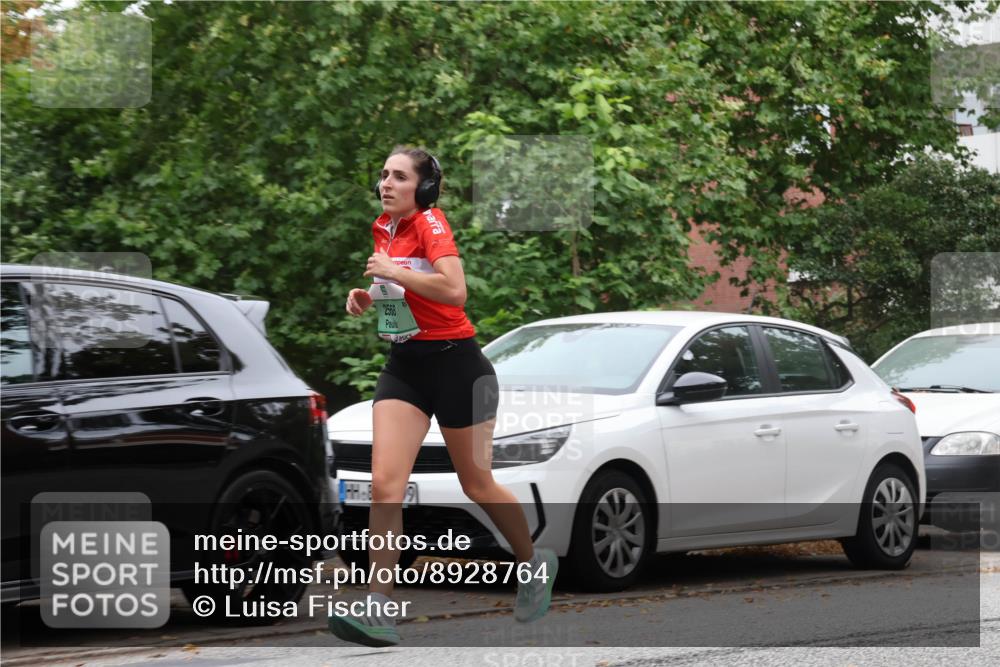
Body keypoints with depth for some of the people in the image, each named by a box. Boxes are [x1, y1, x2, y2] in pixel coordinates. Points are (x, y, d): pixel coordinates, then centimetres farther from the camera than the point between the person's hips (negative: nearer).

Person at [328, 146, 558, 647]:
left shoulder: (430, 223, -14)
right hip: (404, 365, 6)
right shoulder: (383, 229, 9)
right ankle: (378, 611, -16)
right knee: (385, 483, -11)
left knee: (476, 485, 8)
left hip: (454, 364, -6)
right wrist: (367, 295, 10)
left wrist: (394, 271, -23)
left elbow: (454, 290, -30)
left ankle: (535, 564, 35)